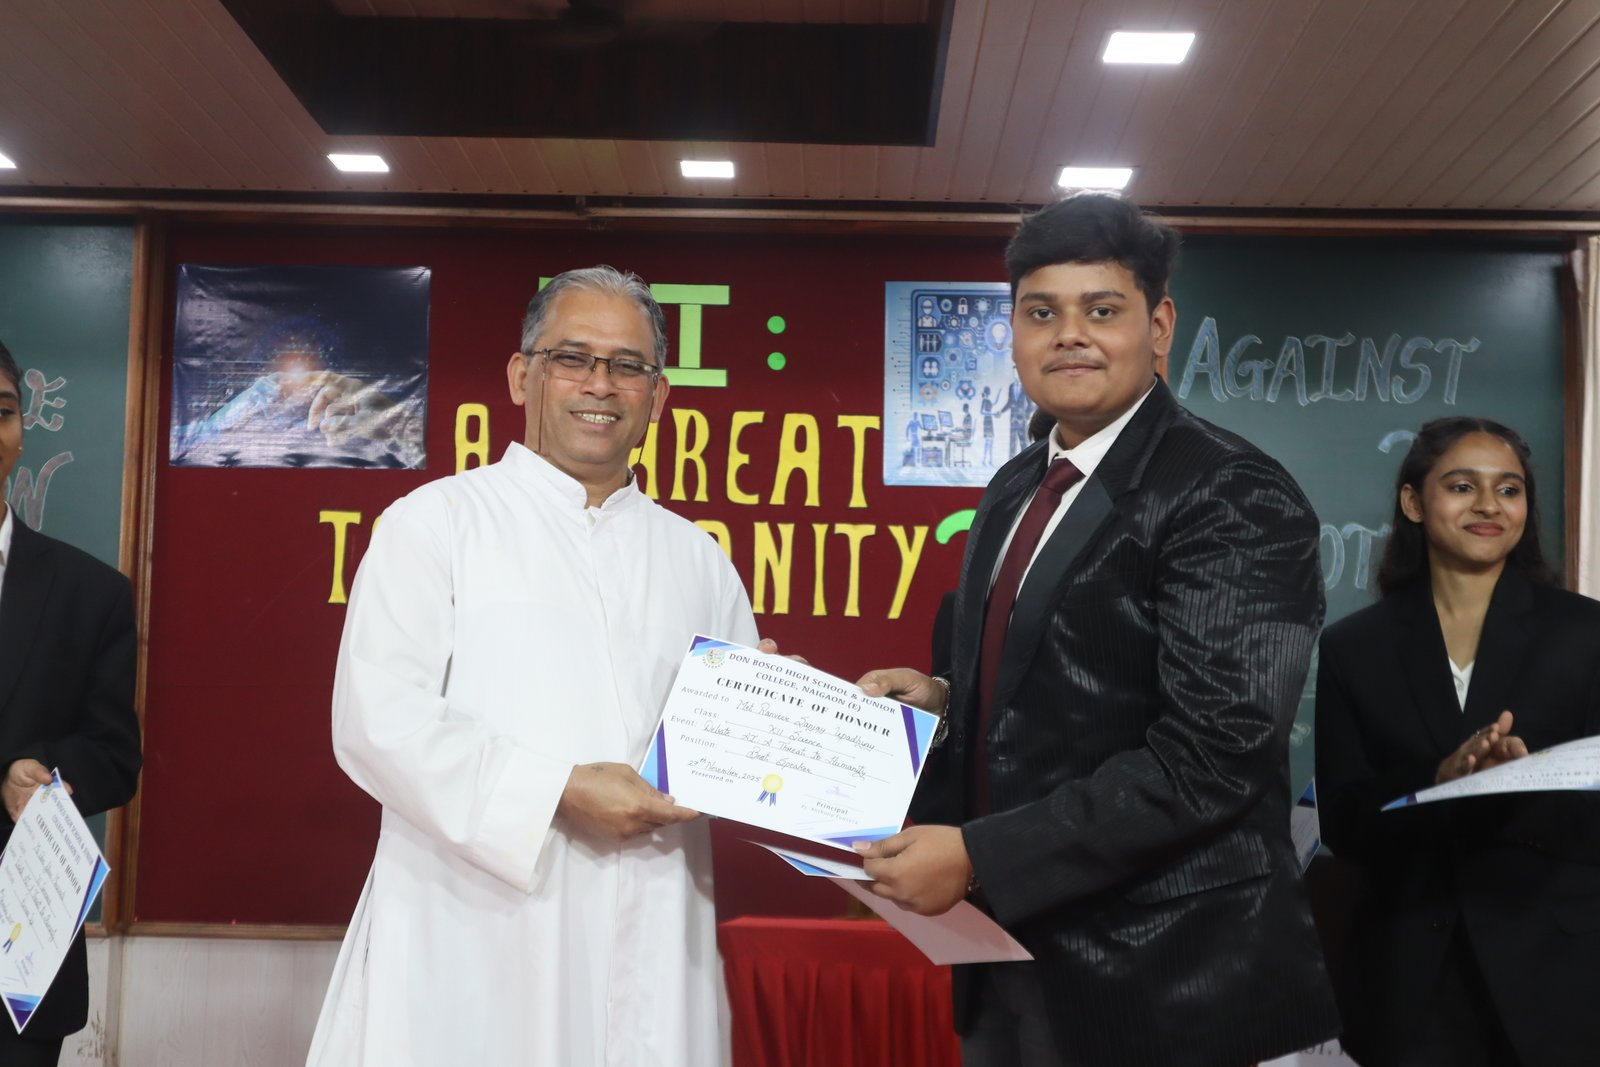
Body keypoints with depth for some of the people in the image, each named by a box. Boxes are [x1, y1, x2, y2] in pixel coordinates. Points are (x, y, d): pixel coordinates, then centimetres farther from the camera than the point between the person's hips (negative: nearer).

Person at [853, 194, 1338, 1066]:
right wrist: (945, 699, -1)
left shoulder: (1235, 501, -16)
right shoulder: (1014, 490, 8)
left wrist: (976, 857, -23)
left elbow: (1209, 757, -23)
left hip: (1159, 978, -7)